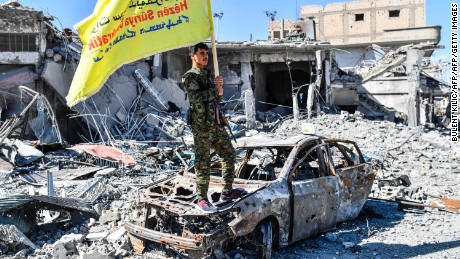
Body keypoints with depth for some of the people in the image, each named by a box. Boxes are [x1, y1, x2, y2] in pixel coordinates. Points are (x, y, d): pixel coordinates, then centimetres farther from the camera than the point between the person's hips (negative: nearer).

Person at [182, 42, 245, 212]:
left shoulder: (209, 74, 18)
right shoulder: (189, 77, -5)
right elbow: (196, 98, -21)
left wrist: (220, 90, 0)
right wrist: (214, 87, -11)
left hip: (216, 123, 8)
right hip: (201, 126, -8)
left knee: (229, 154, 13)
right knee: (203, 163, -3)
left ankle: (227, 192, 23)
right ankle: (202, 199, 7)